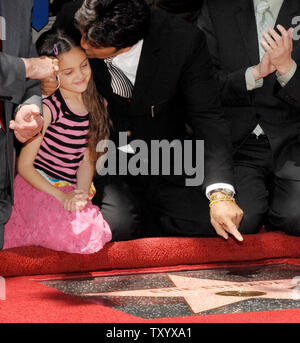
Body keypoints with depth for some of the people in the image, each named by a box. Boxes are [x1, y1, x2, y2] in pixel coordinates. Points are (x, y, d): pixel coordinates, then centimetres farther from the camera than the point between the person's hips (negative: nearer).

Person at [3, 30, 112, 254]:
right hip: (38, 186, -6)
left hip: (71, 189, 6)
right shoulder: (48, 108, -15)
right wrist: (61, 197, -20)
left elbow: (87, 159, 6)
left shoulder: (96, 103, 4)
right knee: (76, 235, -30)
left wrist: (82, 193, -13)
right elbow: (24, 165, -12)